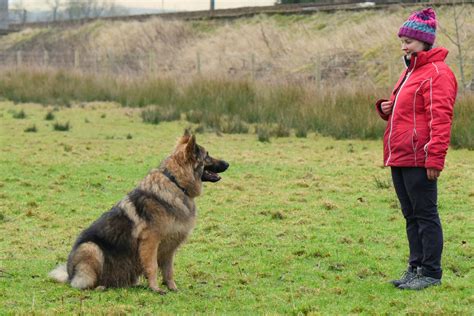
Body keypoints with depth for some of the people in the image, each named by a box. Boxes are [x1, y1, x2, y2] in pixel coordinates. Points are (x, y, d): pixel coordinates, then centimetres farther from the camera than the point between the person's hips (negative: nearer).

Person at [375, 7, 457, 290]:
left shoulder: (437, 73, -11)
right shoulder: (411, 71, 20)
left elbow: (440, 119, -18)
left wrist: (435, 159, -23)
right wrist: (387, 109, 8)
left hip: (419, 160, -10)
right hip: (399, 158, 10)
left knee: (425, 215, -4)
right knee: (411, 215, 14)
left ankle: (431, 273, 2)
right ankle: (416, 268, 21)